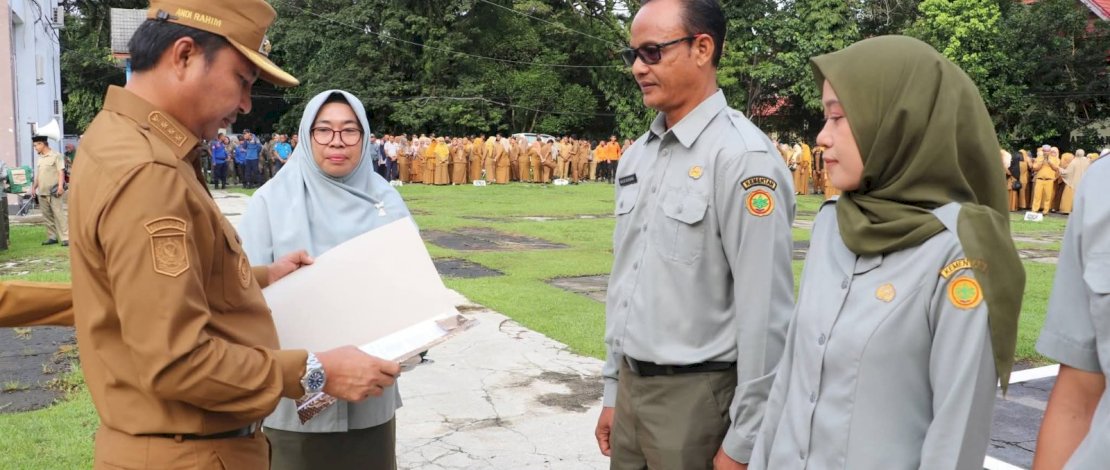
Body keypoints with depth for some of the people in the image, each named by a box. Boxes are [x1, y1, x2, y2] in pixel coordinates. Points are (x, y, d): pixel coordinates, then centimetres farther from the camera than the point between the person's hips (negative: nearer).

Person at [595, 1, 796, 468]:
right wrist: (612, 387, 14)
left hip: (696, 394, -7)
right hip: (632, 385, 7)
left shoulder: (743, 157, -17)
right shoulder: (636, 155, 8)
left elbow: (765, 311, -19)